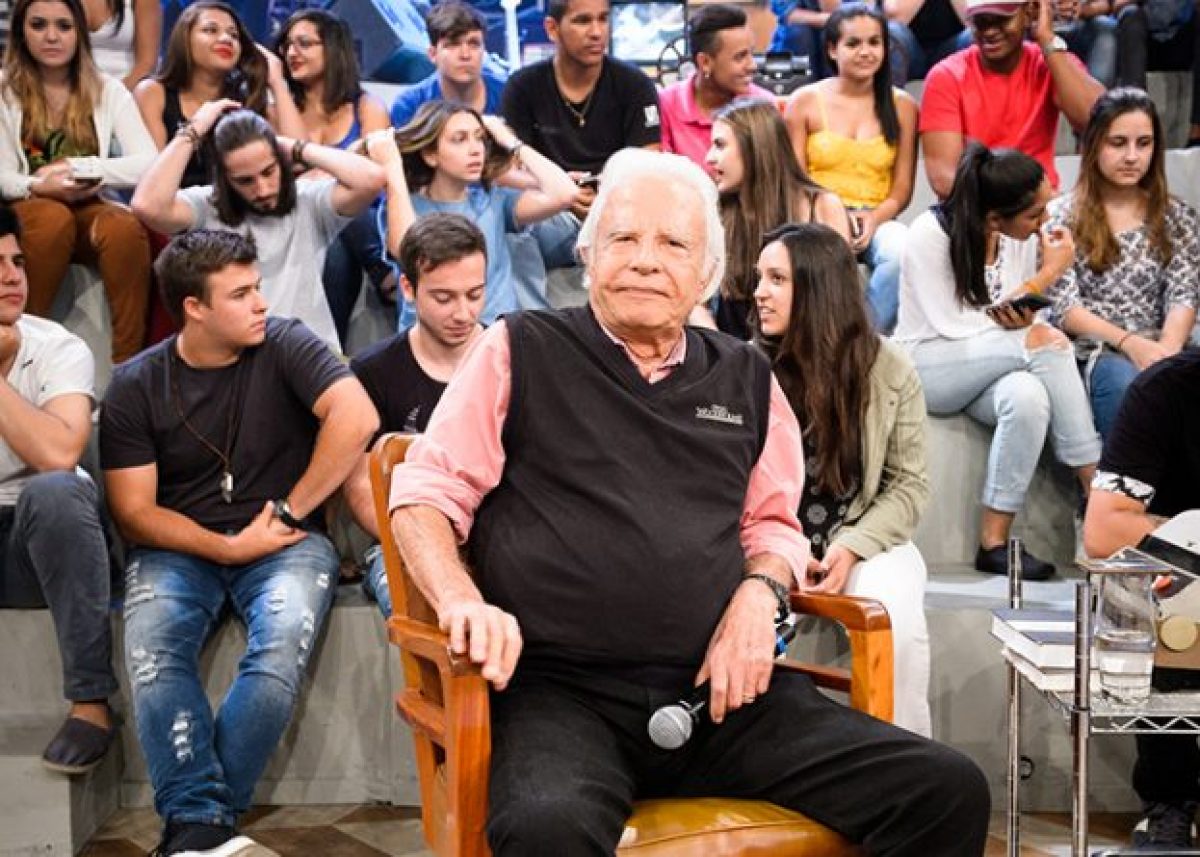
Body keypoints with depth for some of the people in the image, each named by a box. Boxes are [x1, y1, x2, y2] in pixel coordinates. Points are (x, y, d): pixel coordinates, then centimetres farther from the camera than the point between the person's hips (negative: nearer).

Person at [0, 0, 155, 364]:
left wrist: (77, 167, -16)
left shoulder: (108, 91, 7)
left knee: (126, 227, -33)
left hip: (88, 210, 1)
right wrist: (41, 186, -25)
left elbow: (149, 165, -6)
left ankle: (130, 359, -28)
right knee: (54, 218, -36)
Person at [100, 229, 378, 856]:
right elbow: (134, 512, -1)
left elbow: (356, 418, -18)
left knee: (283, 644, -32)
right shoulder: (135, 386, 1)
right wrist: (228, 547, -13)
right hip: (178, 546, 1)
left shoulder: (284, 346, -3)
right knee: (150, 652, -31)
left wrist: (289, 511, -14)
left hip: (286, 542, -1)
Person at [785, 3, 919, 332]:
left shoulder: (902, 106, 11)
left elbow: (902, 190, 8)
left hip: (877, 220, 2)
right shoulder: (805, 102, 7)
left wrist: (874, 220, -13)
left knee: (902, 251, -34)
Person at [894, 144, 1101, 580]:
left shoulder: (1024, 235, -3)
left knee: (1028, 396, -35)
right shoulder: (930, 234, -17)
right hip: (927, 365, -4)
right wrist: (1043, 279, -17)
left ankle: (994, 542, -28)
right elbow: (950, 327, -19)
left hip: (990, 370, 4)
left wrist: (1024, 318, -20)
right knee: (1045, 341, -30)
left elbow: (1017, 318, 7)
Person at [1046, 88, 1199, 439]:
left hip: (1158, 350, 2)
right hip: (1090, 352, -2)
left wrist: (1168, 348, -18)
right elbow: (1062, 306, -2)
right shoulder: (1061, 215, 6)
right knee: (1127, 386, -36)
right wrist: (1128, 342, -18)